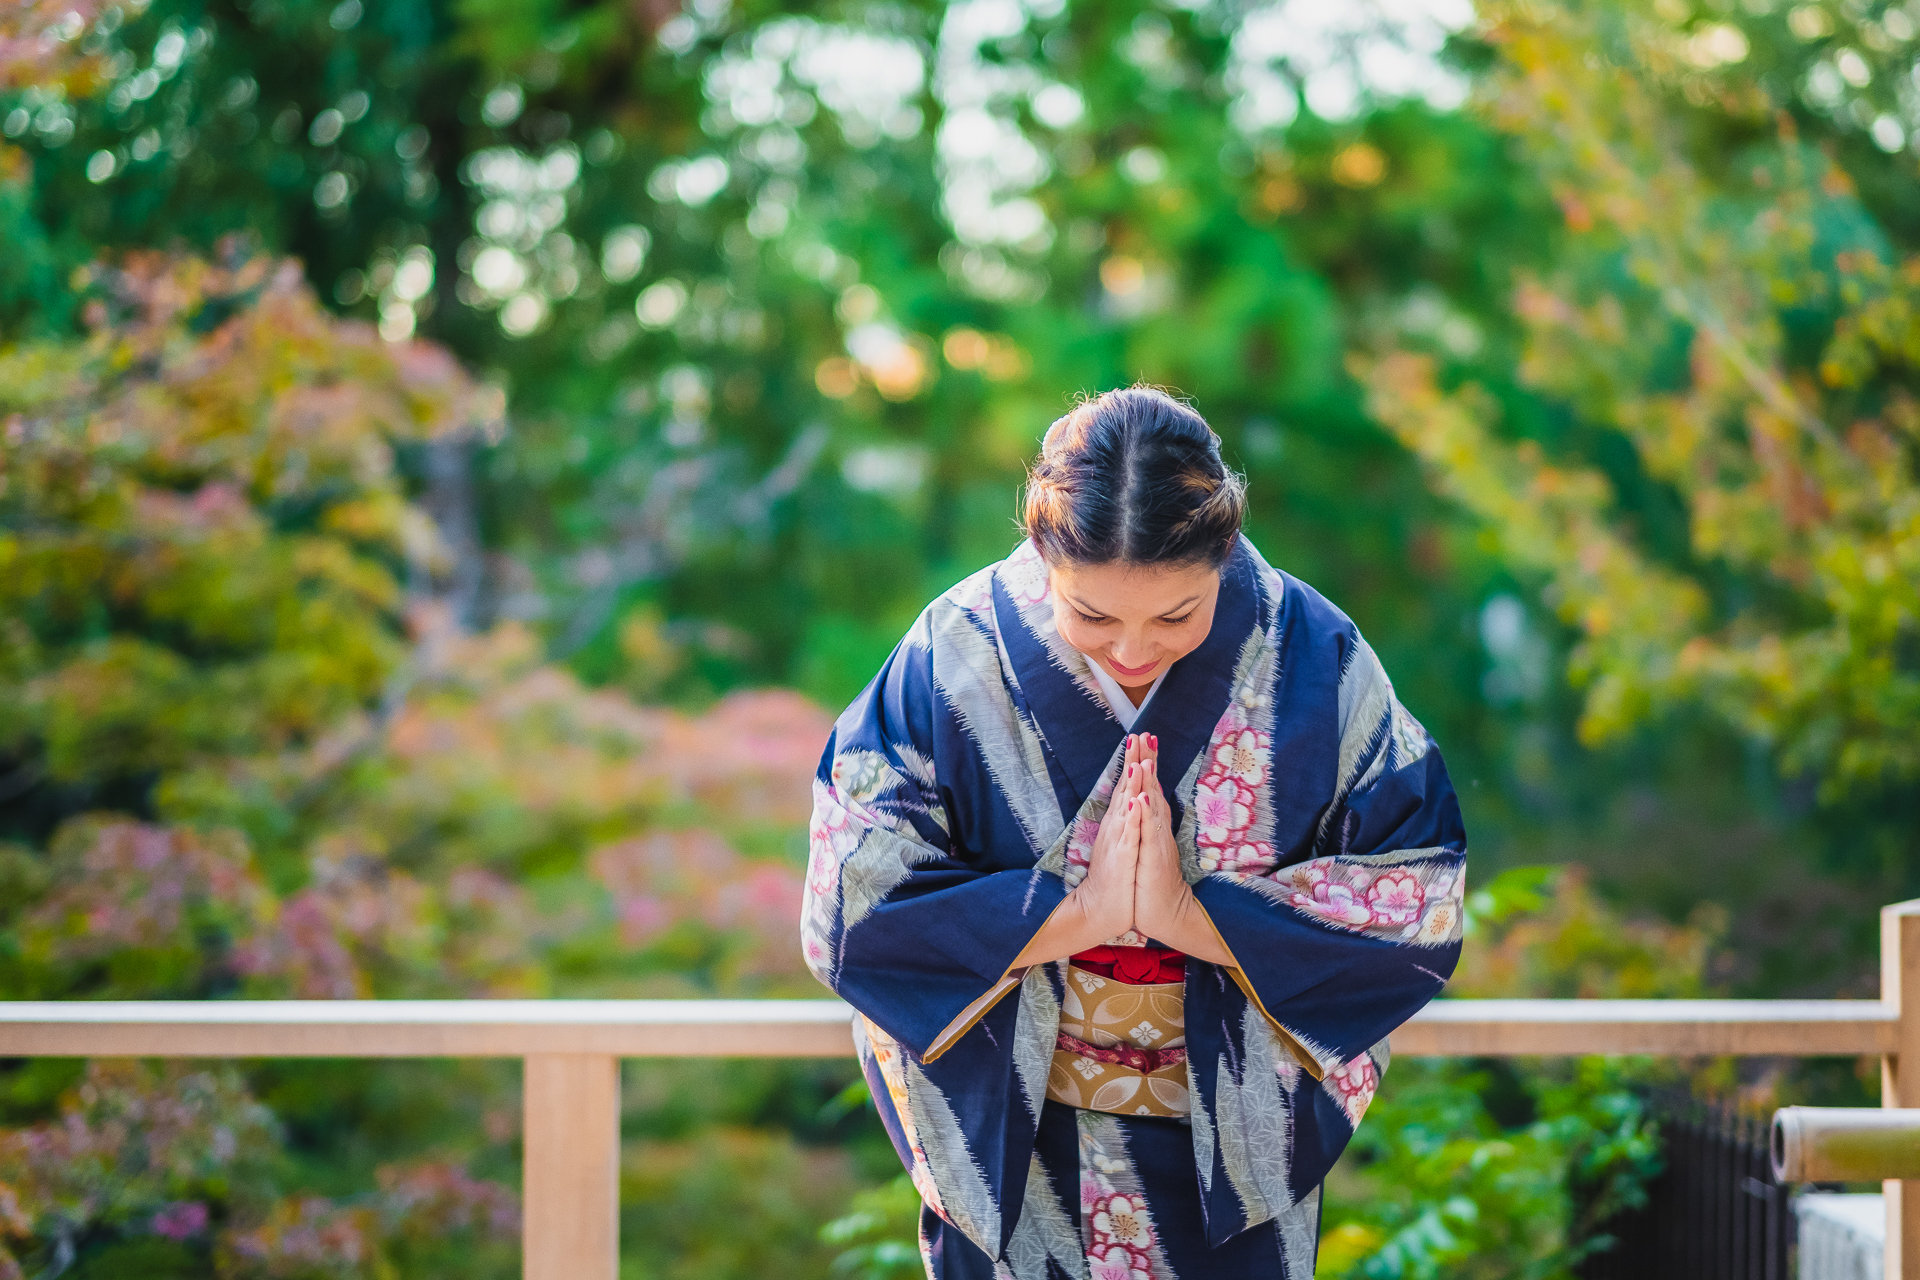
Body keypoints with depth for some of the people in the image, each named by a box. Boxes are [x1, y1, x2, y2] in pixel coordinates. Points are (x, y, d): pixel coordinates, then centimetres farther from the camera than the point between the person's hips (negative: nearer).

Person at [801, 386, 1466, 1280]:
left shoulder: (1312, 661, -16)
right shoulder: (957, 657, -18)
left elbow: (1419, 899, -15)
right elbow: (851, 902, -19)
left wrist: (1191, 918, -26)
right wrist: (1079, 912, -28)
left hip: (1234, 1142, 1)